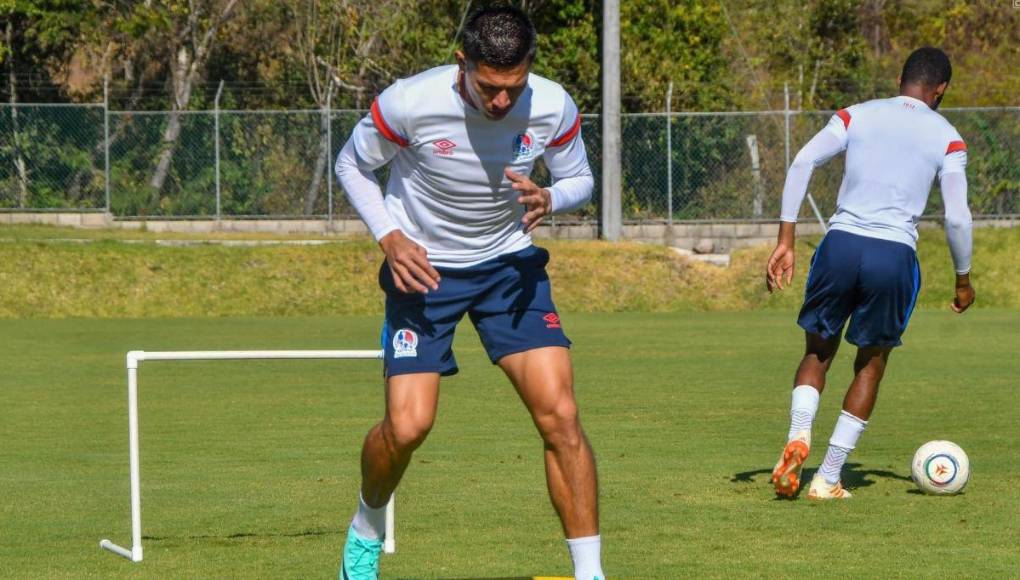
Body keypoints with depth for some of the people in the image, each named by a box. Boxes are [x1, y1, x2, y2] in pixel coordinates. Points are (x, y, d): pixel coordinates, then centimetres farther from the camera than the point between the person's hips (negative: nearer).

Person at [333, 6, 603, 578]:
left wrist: (547, 199, -21)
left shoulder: (553, 108, -18)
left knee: (559, 414, -14)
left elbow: (579, 179, 2)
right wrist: (390, 237, -18)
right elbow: (353, 165, -4)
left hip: (510, 263, 2)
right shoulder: (410, 103, -24)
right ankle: (367, 527, 21)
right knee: (407, 425, -13)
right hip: (423, 267, -2)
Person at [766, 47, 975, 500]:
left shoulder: (857, 116, 12)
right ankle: (828, 478, 12)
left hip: (841, 242, 1)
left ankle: (798, 436, -9)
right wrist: (963, 280, 17)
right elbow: (957, 218, 2)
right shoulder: (946, 139, 8)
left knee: (818, 351, 19)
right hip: (895, 256, -1)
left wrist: (785, 241, 1)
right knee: (871, 364, 16)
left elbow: (802, 163, 0)